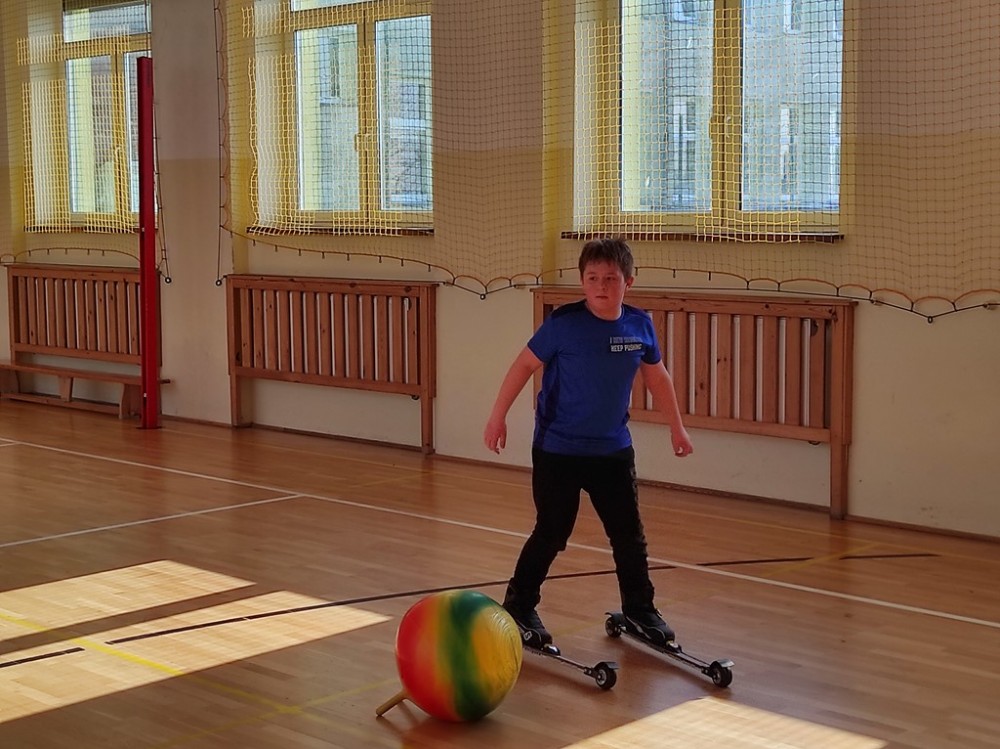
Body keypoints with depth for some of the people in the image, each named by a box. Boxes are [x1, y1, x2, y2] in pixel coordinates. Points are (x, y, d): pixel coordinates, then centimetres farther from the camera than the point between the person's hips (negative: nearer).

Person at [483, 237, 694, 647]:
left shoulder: (640, 325, -4)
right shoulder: (564, 323, -16)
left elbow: (657, 376, 12)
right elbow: (524, 365, -6)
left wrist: (676, 427, 19)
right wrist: (498, 417, -4)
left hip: (614, 450, 4)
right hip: (557, 451, -4)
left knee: (630, 535, 7)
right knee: (551, 534, 3)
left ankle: (639, 611, 23)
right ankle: (518, 606, 21)